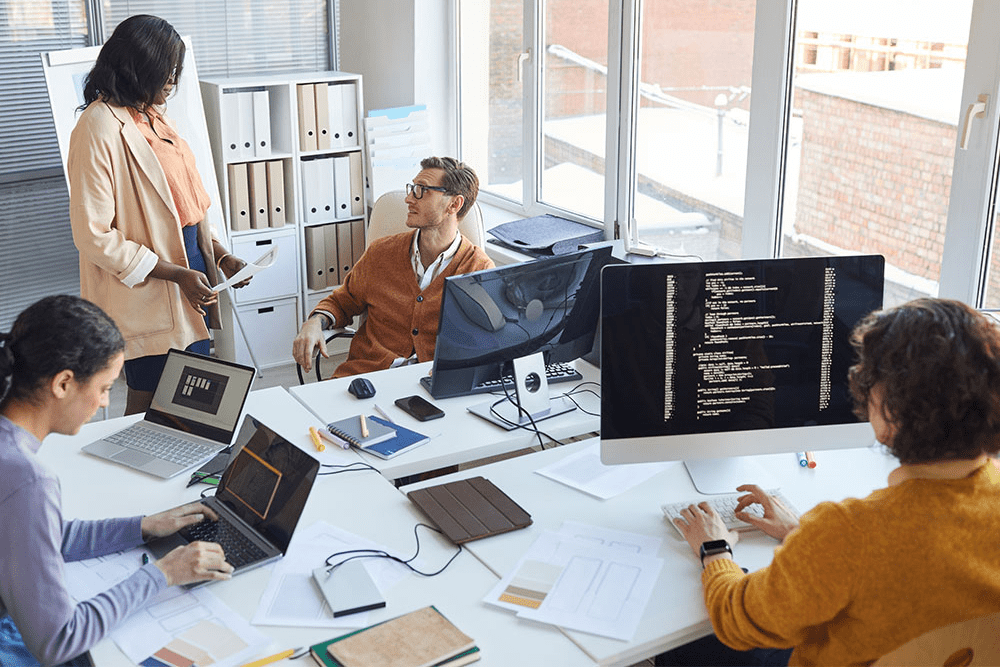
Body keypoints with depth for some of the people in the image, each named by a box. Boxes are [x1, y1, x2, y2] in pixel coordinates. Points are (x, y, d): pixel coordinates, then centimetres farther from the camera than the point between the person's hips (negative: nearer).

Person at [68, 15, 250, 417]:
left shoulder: (154, 116, 10)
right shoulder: (99, 129, -17)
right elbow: (94, 236, -19)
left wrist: (220, 256, 6)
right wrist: (176, 274, -20)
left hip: (190, 271, 8)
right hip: (149, 294, -8)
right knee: (150, 405, 4)